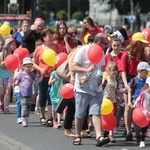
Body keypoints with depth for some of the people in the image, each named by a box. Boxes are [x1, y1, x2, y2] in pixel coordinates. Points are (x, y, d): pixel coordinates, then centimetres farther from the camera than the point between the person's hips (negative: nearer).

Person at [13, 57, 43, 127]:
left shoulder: (32, 74, 7)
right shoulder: (21, 74, -1)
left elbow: (38, 80, 7)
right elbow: (17, 82, 0)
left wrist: (42, 76, -6)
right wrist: (14, 84, -21)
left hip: (29, 94, 4)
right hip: (23, 94, -4)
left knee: (28, 107, 10)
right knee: (24, 107, -11)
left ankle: (26, 119, 22)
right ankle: (23, 120, -9)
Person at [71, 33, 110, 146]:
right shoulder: (83, 50, -10)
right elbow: (73, 68, -13)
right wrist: (87, 70, -25)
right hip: (82, 89, -4)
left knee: (96, 113, -8)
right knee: (80, 114, 7)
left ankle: (99, 137, -18)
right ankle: (78, 136, 21)